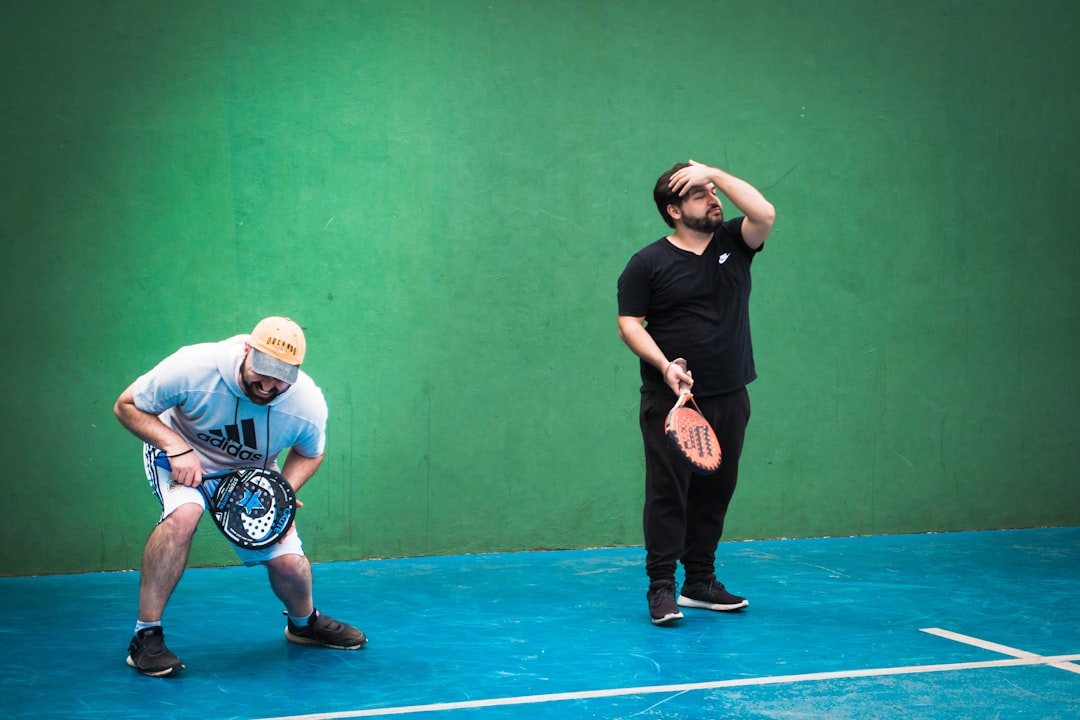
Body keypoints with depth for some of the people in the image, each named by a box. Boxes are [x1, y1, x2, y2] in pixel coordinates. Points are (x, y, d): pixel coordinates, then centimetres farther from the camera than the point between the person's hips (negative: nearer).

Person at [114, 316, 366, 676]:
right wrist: (176, 446, -32)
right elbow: (127, 406, -19)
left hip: (252, 474, 3)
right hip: (180, 456, -3)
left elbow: (309, 454, -1)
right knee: (184, 512, -35)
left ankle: (304, 623, 30)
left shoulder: (308, 404, -25)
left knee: (289, 563, -8)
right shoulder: (192, 368, -34)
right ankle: (145, 635, -24)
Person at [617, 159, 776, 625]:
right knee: (667, 490, -6)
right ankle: (661, 587, -1)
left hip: (729, 398, 4)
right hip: (671, 401, -4)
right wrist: (665, 365, -17)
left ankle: (700, 581, 21)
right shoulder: (648, 263, -2)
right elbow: (629, 323, -4)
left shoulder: (733, 243, 8)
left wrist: (716, 174, -8)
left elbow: (765, 214, -10)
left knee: (715, 491, 10)